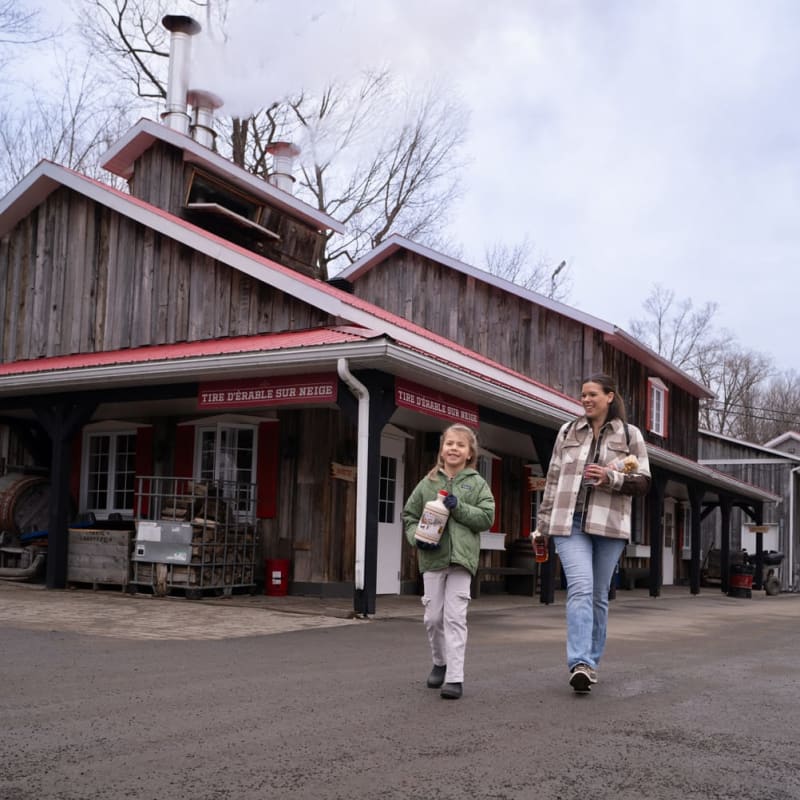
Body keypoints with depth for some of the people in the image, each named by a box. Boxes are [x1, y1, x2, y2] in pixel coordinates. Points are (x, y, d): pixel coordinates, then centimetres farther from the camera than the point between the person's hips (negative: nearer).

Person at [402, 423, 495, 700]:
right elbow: (409, 515, 13)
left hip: (461, 558, -2)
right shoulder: (428, 482, 10)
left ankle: (455, 677, -7)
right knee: (433, 617, 7)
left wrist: (458, 507, -13)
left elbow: (487, 518, -2)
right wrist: (417, 538, -5)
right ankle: (440, 662, 31)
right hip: (432, 558, 2)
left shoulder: (477, 484, 6)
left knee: (455, 617, -8)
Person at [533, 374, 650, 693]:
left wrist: (611, 478, -14)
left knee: (599, 595, 7)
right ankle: (581, 663, -23)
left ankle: (591, 662, 19)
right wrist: (542, 522, 12)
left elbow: (643, 482, 4)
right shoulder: (567, 431, 12)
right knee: (580, 588, -16)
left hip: (608, 525, 0)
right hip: (569, 523, 0)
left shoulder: (630, 435, 7)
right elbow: (553, 479, 15)